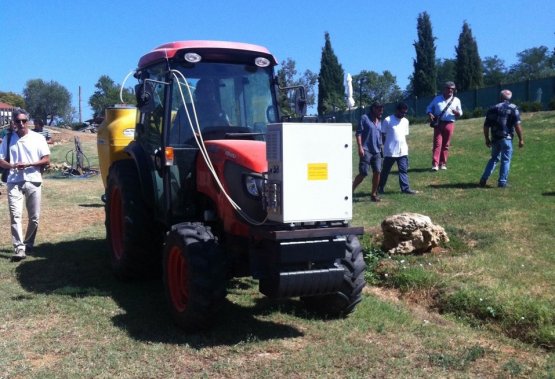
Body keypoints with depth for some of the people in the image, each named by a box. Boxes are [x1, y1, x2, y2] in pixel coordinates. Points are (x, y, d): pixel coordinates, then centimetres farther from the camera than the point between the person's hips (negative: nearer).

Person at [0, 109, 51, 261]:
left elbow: (46, 160, -1)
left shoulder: (38, 138, 2)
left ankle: (28, 244, 24)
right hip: (14, 182, 0)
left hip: (33, 182, 0)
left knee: (34, 217, 6)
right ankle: (19, 248, -11)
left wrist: (28, 164, -15)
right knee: (15, 215, -10)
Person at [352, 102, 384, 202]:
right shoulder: (365, 118, -2)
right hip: (366, 151, -6)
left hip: (377, 151, 6)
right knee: (363, 173, -9)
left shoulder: (380, 121, 17)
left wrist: (381, 148, 21)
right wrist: (360, 147, -15)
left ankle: (374, 194, 10)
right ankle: (351, 190, 6)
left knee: (377, 172, -1)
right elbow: (358, 133, -7)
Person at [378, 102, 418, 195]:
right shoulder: (388, 120, -7)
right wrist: (386, 146, -6)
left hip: (402, 151, 5)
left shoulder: (405, 121, 11)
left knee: (404, 170, 2)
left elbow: (405, 135, 18)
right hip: (390, 151, -5)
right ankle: (380, 188, 19)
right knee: (386, 170, 6)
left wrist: (406, 147, 12)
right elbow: (382, 135, -3)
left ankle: (405, 188, 4)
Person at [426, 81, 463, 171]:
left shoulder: (456, 100, 11)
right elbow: (429, 108, 15)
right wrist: (430, 114, -7)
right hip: (438, 124, -1)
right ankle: (435, 164, -15)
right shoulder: (437, 99, 11)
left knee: (446, 145, 4)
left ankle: (443, 164, 11)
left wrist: (456, 112, -14)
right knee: (437, 143, -9)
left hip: (449, 124, 1)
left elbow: (460, 113, 10)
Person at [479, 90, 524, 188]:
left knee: (494, 158, 18)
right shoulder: (513, 108, -1)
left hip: (495, 138, 4)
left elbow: (486, 126, 11)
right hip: (506, 138, -4)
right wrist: (521, 139, -4)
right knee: (506, 160, 4)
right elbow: (517, 125, -9)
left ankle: (484, 179, 11)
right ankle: (502, 182, 4)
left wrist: (487, 139, 20)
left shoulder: (492, 109, 11)